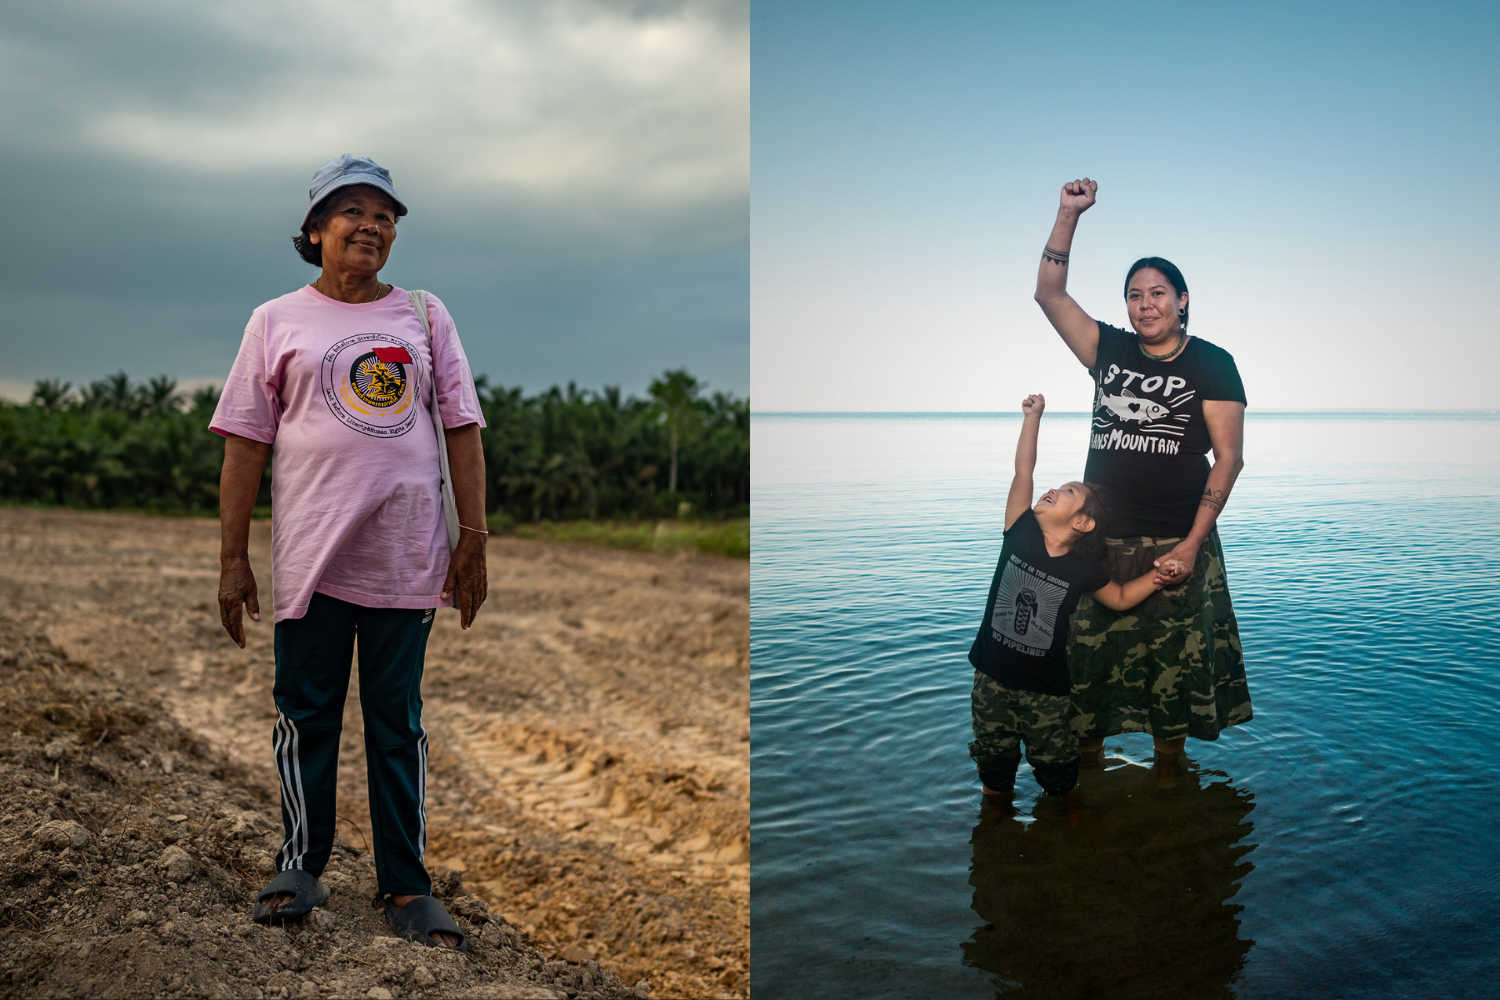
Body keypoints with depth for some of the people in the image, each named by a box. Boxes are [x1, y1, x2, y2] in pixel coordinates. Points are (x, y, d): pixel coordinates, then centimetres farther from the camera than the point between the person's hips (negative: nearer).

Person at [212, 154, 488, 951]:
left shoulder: (425, 316, 10)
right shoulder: (277, 321, 6)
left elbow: (462, 428, 7)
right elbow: (245, 443, 3)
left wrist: (472, 538, 1)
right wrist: (233, 559, 0)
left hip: (407, 555, 1)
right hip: (310, 554, -1)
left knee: (398, 721, 6)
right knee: (306, 714, 7)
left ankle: (406, 885, 14)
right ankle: (301, 865, 24)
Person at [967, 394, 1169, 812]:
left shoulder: (1083, 567, -9)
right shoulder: (1020, 533, -8)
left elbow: (1120, 598, 8)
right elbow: (1023, 471, -9)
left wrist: (1157, 575, -6)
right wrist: (1033, 415, -8)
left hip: (1045, 689, -1)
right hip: (992, 676, 2)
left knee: (1057, 768, 10)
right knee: (993, 760, 15)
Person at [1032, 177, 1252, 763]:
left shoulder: (1210, 364, -1)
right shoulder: (1111, 351, 9)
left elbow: (1229, 457, -6)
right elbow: (1049, 294, 5)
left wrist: (1192, 545, -14)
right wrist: (1069, 213, -3)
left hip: (1175, 544, -3)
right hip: (1099, 539, 3)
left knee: (1173, 664, 3)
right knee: (1088, 654, 6)